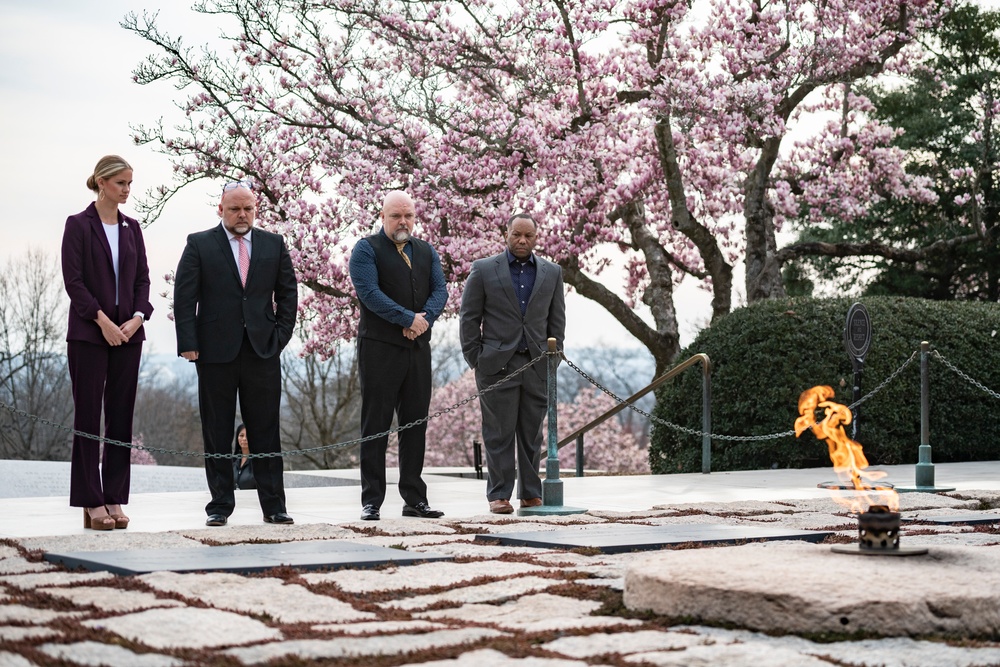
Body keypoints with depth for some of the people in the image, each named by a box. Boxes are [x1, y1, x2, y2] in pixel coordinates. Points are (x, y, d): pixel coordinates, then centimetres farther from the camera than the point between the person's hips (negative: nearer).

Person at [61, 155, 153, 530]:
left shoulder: (132, 228, 11)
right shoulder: (78, 225, -3)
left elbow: (142, 278, 9)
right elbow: (73, 280, -9)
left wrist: (137, 317, -7)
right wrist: (103, 321, -15)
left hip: (128, 333, 5)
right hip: (89, 333, -5)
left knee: (122, 416, 4)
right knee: (88, 416, -1)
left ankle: (114, 500, 9)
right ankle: (91, 503, 3)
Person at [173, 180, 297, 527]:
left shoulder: (274, 244, 10)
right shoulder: (199, 244, 3)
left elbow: (288, 293, 13)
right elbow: (184, 297, -1)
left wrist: (281, 335, 2)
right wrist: (188, 344, -8)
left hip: (263, 351, 2)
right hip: (216, 352, -2)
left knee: (266, 431, 4)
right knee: (217, 433, 4)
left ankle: (273, 505, 9)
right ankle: (220, 505, 11)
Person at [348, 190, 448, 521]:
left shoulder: (426, 252, 16)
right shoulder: (366, 249, -1)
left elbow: (440, 290, 6)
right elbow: (369, 292, -13)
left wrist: (424, 318, -14)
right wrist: (409, 318, -17)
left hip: (418, 347, 5)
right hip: (379, 348, -5)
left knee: (416, 423, 7)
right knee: (376, 425, -2)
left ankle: (415, 499, 13)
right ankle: (372, 501, 1)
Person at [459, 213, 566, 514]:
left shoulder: (552, 272, 11)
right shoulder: (483, 270, 3)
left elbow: (557, 319, 14)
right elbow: (469, 317, 3)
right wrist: (475, 361, -2)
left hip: (536, 365, 3)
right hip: (497, 363, -2)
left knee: (532, 434, 6)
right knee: (499, 434, -1)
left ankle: (531, 494, 12)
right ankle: (499, 495, 3)